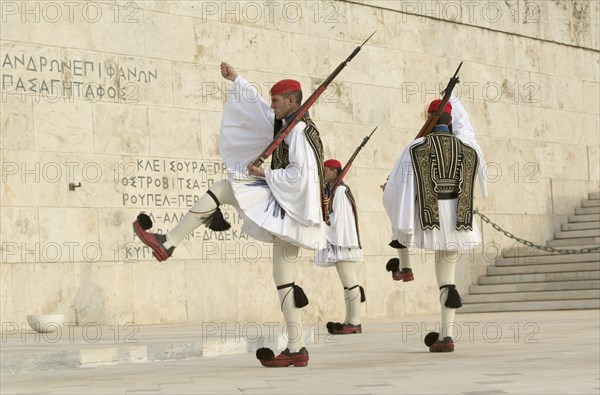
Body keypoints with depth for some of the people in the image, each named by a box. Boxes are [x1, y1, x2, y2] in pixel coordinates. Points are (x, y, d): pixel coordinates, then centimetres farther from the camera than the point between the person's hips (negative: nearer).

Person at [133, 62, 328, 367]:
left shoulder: (300, 130, -11)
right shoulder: (286, 125, 17)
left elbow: (300, 173, -20)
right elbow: (257, 106, 30)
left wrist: (264, 174, -12)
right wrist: (236, 81, 34)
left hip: (289, 205, -10)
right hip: (286, 212, 10)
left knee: (223, 189, -10)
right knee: (284, 281, 7)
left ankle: (167, 243, -11)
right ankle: (296, 350, 5)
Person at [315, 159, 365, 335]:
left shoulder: (340, 191, -12)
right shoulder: (330, 190, 17)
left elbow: (336, 220, -16)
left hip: (343, 243, -10)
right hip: (337, 243, 10)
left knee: (350, 282, -7)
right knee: (347, 283, 10)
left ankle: (355, 322, -6)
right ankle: (349, 321, 13)